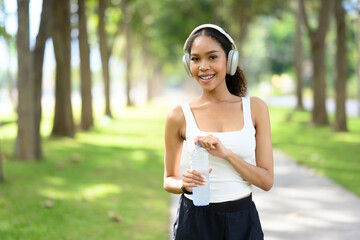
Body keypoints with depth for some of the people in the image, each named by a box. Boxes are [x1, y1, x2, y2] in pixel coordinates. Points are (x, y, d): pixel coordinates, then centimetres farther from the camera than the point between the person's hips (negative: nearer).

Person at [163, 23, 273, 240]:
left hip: (243, 222, 1)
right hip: (194, 222, -1)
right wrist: (185, 184, -15)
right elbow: (169, 180, 7)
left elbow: (267, 180, -3)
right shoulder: (180, 116, -3)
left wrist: (226, 153, -16)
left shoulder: (255, 108, 0)